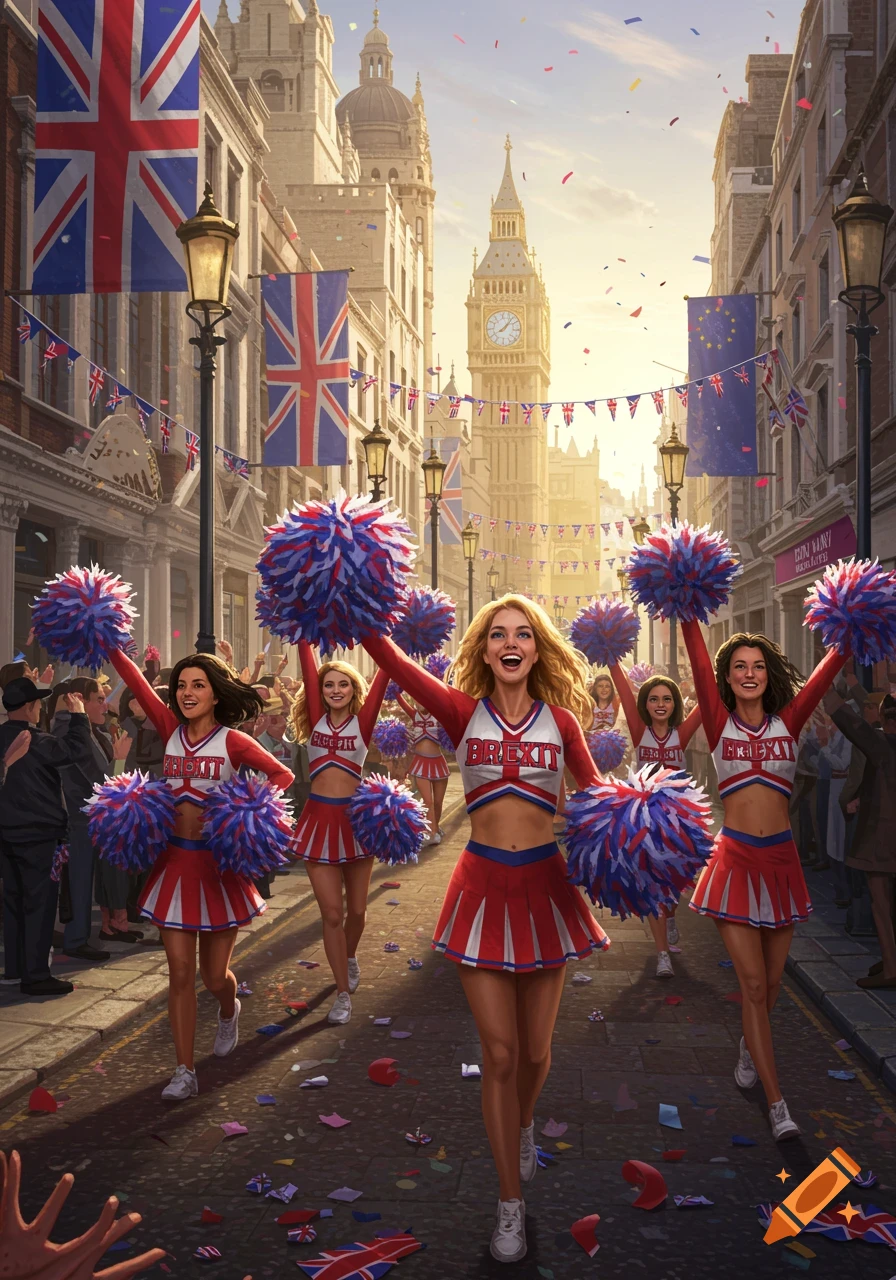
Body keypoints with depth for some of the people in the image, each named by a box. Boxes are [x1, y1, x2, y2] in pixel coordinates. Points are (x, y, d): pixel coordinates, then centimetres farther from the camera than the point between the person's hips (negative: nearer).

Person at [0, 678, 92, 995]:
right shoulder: (32, 741, -20)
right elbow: (77, 747, -21)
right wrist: (78, 714, -8)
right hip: (37, 833, -8)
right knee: (40, 902, -3)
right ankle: (35, 976, -2)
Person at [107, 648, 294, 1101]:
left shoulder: (232, 741, -8)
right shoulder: (172, 730, 2)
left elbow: (281, 775, -8)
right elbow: (138, 684, -7)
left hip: (219, 863, -3)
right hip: (176, 860, 3)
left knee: (215, 976, 8)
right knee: (180, 972, 1)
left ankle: (228, 1011, 44)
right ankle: (184, 1072, 11)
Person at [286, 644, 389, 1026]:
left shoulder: (362, 721, -1)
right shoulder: (317, 718, 3)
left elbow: (382, 677, -8)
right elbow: (308, 666, -2)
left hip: (354, 817, -1)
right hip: (319, 819, 1)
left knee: (356, 910, 11)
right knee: (331, 914, 0)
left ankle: (350, 956, 42)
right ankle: (343, 992, 12)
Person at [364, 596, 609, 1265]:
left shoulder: (560, 719, 1)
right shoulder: (464, 711, -3)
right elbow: (394, 660, -16)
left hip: (545, 883, 1)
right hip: (484, 884, -1)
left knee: (535, 1052, 12)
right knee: (499, 1054, 2)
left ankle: (523, 1124, 48)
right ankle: (511, 1203, 19)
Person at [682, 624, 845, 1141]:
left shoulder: (788, 722, 4)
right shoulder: (720, 723, 1)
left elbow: (826, 671, -6)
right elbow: (700, 659, -9)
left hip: (780, 858, 2)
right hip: (735, 857, -2)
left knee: (771, 982, 13)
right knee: (753, 982, -5)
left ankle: (751, 1045, 43)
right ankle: (777, 1104, 0)